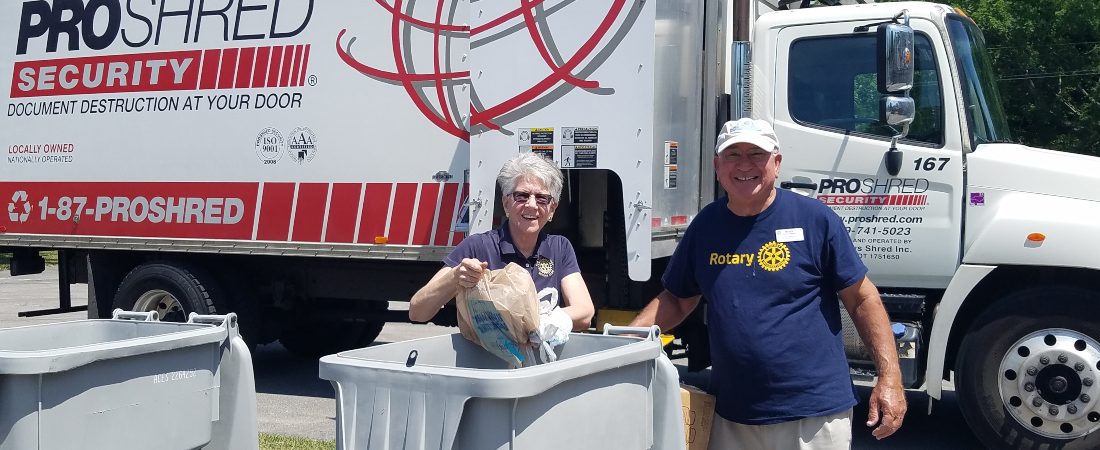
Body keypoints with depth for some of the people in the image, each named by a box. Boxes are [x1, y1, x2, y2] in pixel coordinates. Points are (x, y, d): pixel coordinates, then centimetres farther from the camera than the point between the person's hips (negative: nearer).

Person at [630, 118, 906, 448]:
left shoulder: (815, 219, -6)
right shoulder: (705, 225, 5)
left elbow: (863, 300, -2)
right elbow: (676, 300, 14)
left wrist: (890, 377, -9)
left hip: (814, 415, -4)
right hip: (731, 416, 4)